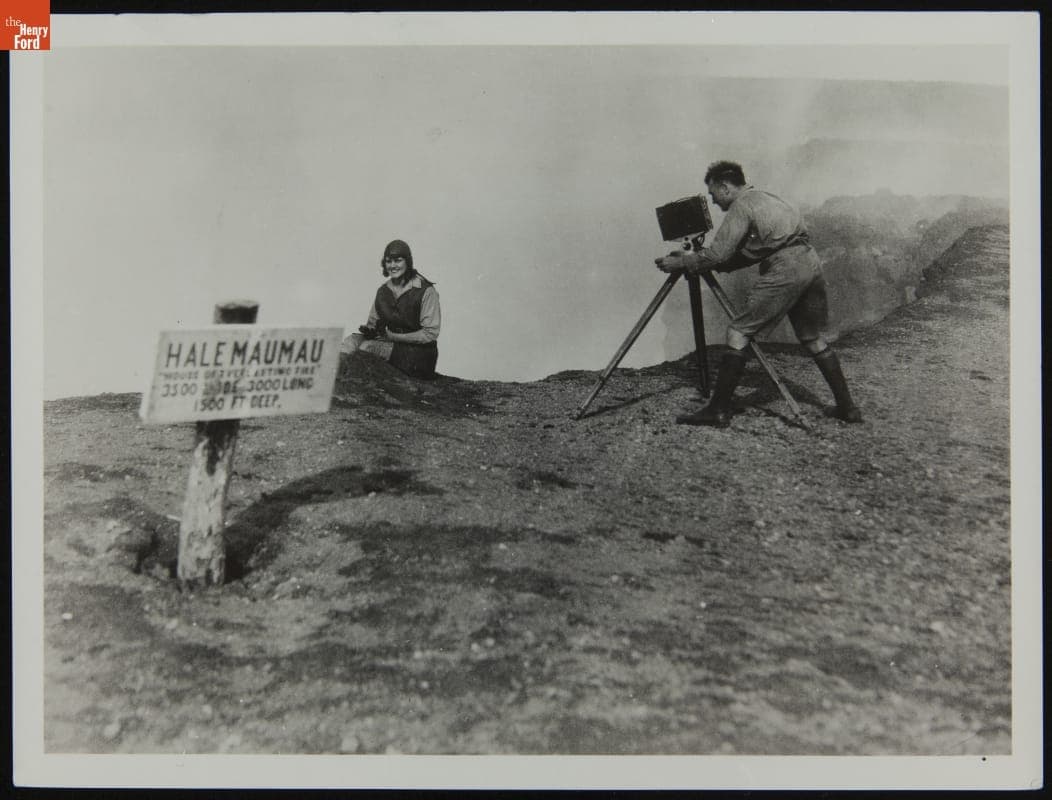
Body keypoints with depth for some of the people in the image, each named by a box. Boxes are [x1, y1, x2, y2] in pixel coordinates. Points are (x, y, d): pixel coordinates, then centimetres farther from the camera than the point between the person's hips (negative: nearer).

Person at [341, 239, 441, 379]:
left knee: (367, 347, -26)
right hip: (393, 347, 6)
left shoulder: (426, 291, -9)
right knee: (352, 341, -17)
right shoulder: (383, 291, 10)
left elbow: (430, 333, -13)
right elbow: (373, 323, 16)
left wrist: (393, 336, -16)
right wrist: (369, 330, -11)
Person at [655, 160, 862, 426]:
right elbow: (746, 254, 30)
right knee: (812, 338, 20)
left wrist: (681, 262, 5)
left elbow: (718, 254, -7)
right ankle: (846, 406, 21)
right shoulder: (764, 198, 27)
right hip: (811, 263, 9)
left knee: (739, 331, -5)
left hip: (784, 269, -9)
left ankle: (718, 410, -7)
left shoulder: (741, 205, 0)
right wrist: (694, 259, 27)